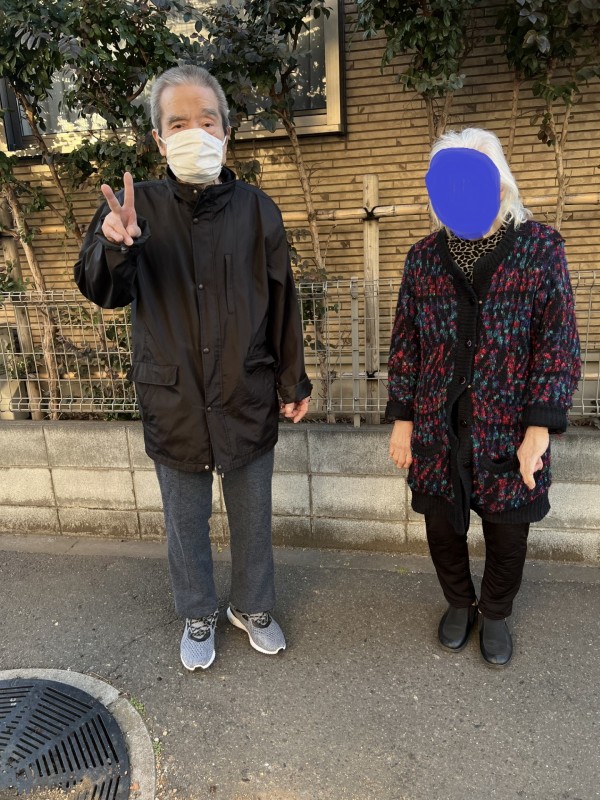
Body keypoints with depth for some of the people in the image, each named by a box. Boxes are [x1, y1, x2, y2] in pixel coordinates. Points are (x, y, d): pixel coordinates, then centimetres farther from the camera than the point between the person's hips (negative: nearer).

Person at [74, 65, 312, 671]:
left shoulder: (256, 209, -5)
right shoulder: (139, 206, -6)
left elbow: (282, 304, 0)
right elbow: (101, 292, -11)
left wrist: (293, 382, 3)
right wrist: (112, 247, -33)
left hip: (248, 398, 0)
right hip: (174, 401, 0)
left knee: (252, 517, 17)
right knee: (186, 522, 17)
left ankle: (252, 607, 43)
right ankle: (198, 616, 43)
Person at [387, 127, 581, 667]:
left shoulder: (541, 248, -4)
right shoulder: (424, 257, 3)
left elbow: (558, 342, -7)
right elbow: (406, 343, 5)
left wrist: (539, 428, -13)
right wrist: (402, 419, 2)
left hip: (507, 430, -2)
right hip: (438, 427, 2)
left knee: (507, 532, 12)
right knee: (442, 525, 14)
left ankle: (495, 614, 42)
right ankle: (459, 604, 44)